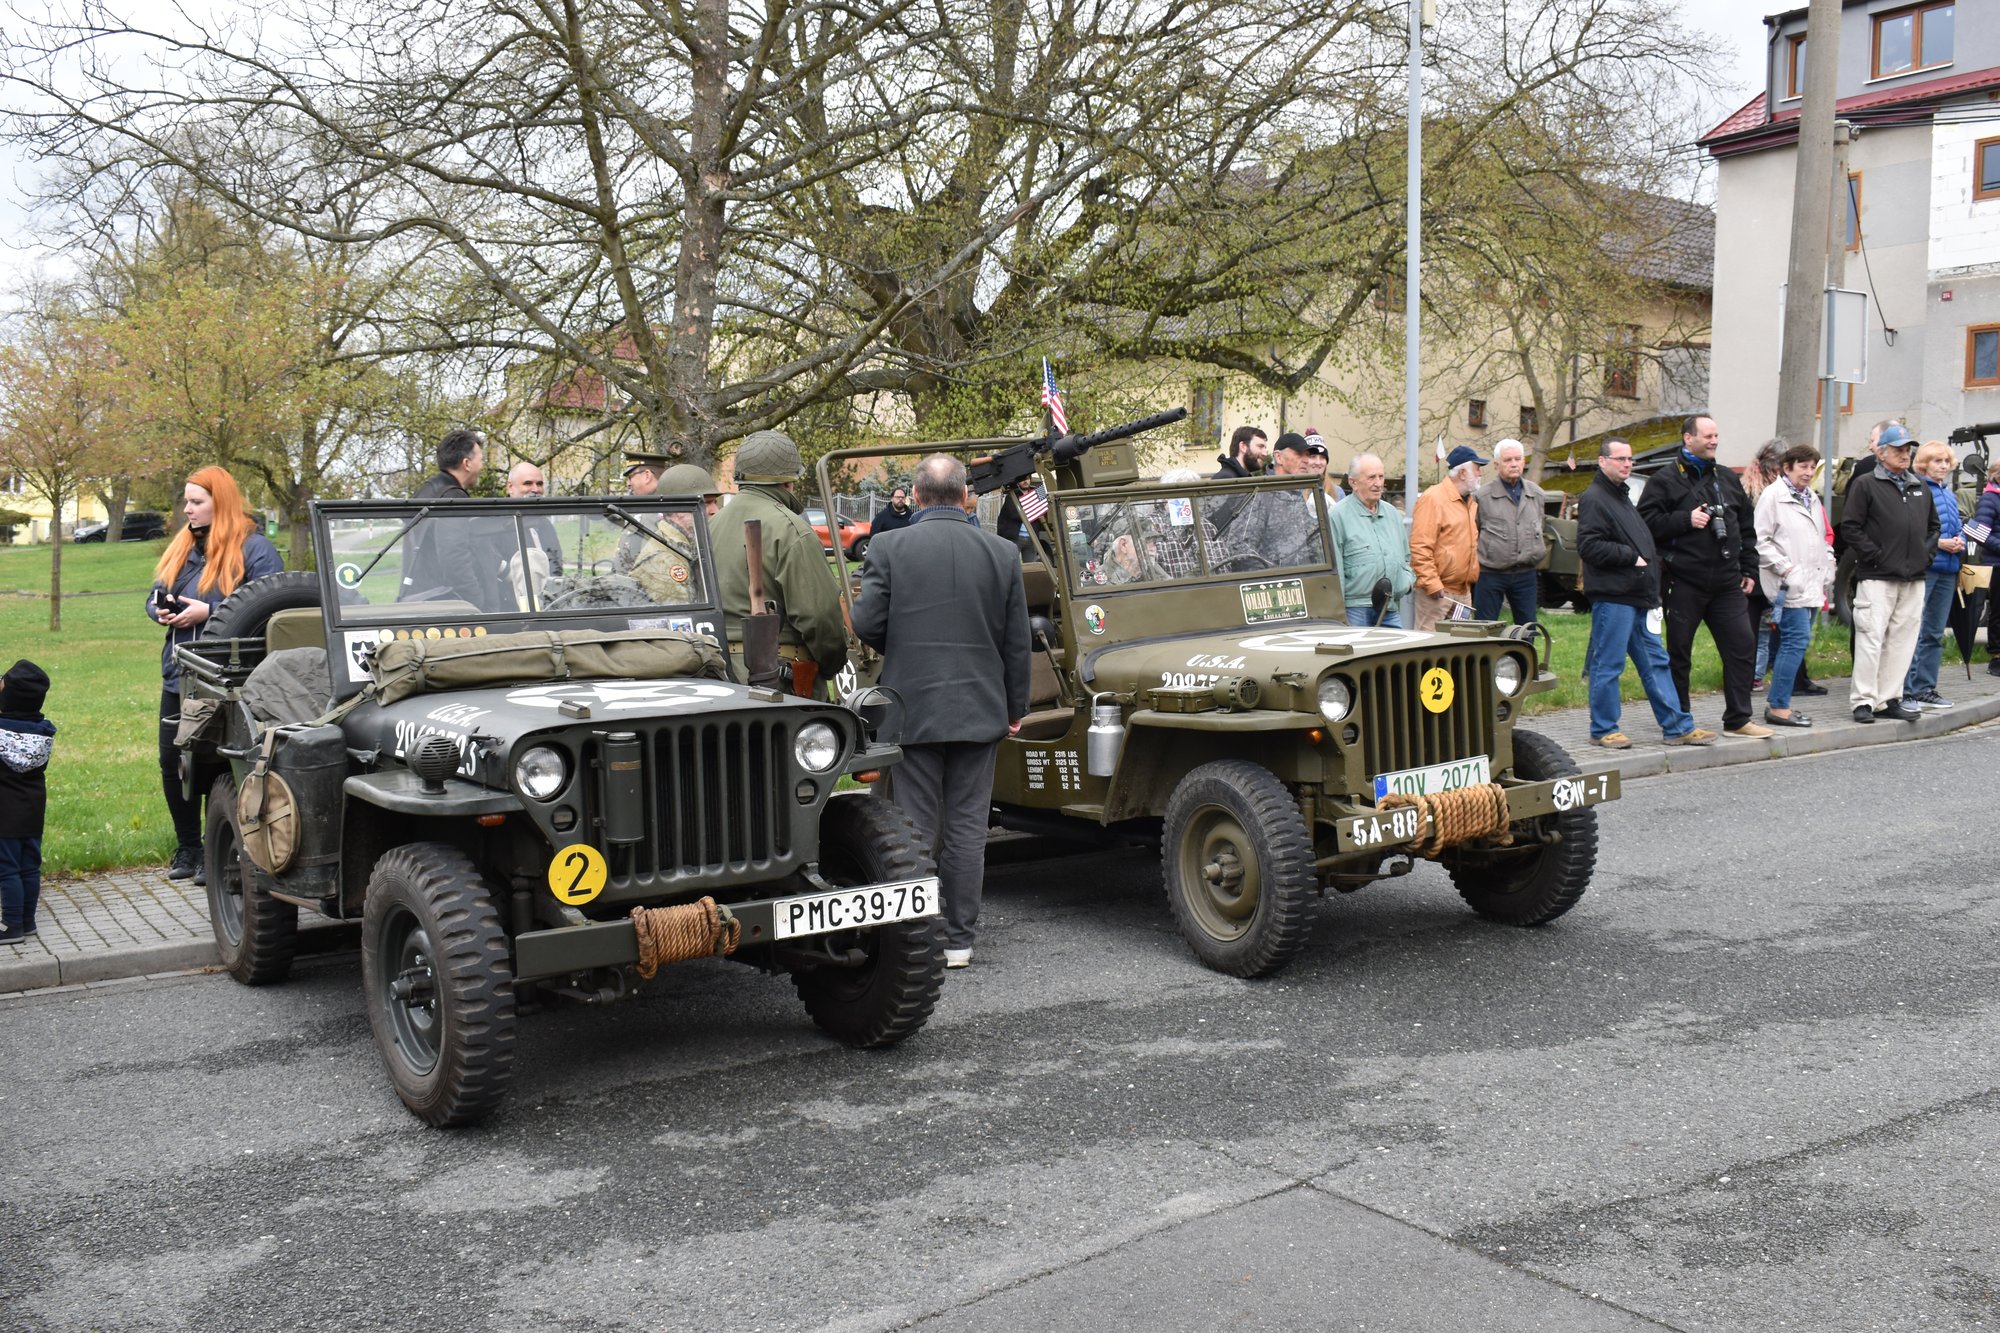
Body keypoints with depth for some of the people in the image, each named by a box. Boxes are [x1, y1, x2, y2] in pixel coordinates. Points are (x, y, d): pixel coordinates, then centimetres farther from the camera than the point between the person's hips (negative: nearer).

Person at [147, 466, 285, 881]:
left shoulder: (254, 549, -7)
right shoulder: (182, 548, 16)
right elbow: (154, 597, 22)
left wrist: (207, 612, -20)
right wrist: (161, 610, -2)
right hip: (178, 675, 7)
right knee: (173, 764, 10)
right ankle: (187, 849, 23)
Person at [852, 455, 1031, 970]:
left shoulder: (888, 547, -5)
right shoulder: (1002, 552, 2)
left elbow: (865, 623, -8)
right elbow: (1017, 642, 5)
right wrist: (1016, 707, 15)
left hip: (913, 706, -2)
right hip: (980, 709, 2)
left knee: (915, 829, 5)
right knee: (967, 830, 7)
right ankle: (958, 940, 12)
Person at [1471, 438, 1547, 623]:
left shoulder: (1538, 495, 9)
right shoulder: (1481, 497, -7)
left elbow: (1543, 533, 20)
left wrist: (1537, 558, 16)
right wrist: (1478, 560, -3)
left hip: (1526, 574, 4)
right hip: (1490, 574, -4)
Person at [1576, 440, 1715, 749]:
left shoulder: (1622, 497, 22)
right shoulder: (1594, 499, -10)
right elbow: (1589, 547, -21)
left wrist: (1649, 559, 14)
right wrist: (1632, 557, -16)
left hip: (1637, 597, 10)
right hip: (1612, 598, -10)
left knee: (1655, 663, 11)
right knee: (1607, 665, -3)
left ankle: (1678, 727, 14)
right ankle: (1603, 730, 6)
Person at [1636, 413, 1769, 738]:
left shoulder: (1728, 478, 15)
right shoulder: (1666, 480, -3)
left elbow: (1746, 526, 20)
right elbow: (1647, 522, -11)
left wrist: (1749, 569, 15)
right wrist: (1686, 520, -18)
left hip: (1727, 583, 5)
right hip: (1684, 583, -5)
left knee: (1742, 646, 2)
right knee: (1678, 652, 3)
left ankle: (1738, 719, 12)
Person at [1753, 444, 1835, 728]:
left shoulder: (1811, 498, 20)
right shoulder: (1772, 495, -5)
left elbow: (1821, 538, 29)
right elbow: (1760, 540, -11)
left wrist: (1827, 567, 16)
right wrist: (1784, 567, -16)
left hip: (1812, 585, 9)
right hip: (1791, 585, -8)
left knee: (1794, 641, 8)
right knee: (1797, 639, -14)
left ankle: (1778, 702, 13)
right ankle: (1779, 706, -11)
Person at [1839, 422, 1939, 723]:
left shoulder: (1921, 489, 18)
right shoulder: (1865, 485, -1)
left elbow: (1933, 526, 27)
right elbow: (1850, 527, -7)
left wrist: (1926, 554, 11)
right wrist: (1874, 556, -13)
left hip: (1913, 579, 6)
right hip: (1877, 577, -6)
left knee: (1902, 641, 6)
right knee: (1871, 639, -8)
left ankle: (1889, 699, 13)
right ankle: (1864, 701, -3)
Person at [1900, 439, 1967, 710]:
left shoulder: (1950, 495, 18)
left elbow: (1960, 527, 23)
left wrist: (1960, 541, 1)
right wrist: (1939, 543, -17)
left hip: (1948, 570, 8)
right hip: (1922, 568, -8)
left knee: (1934, 633, 13)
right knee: (1913, 631, -10)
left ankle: (1925, 688, 20)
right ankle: (1905, 691, -7)